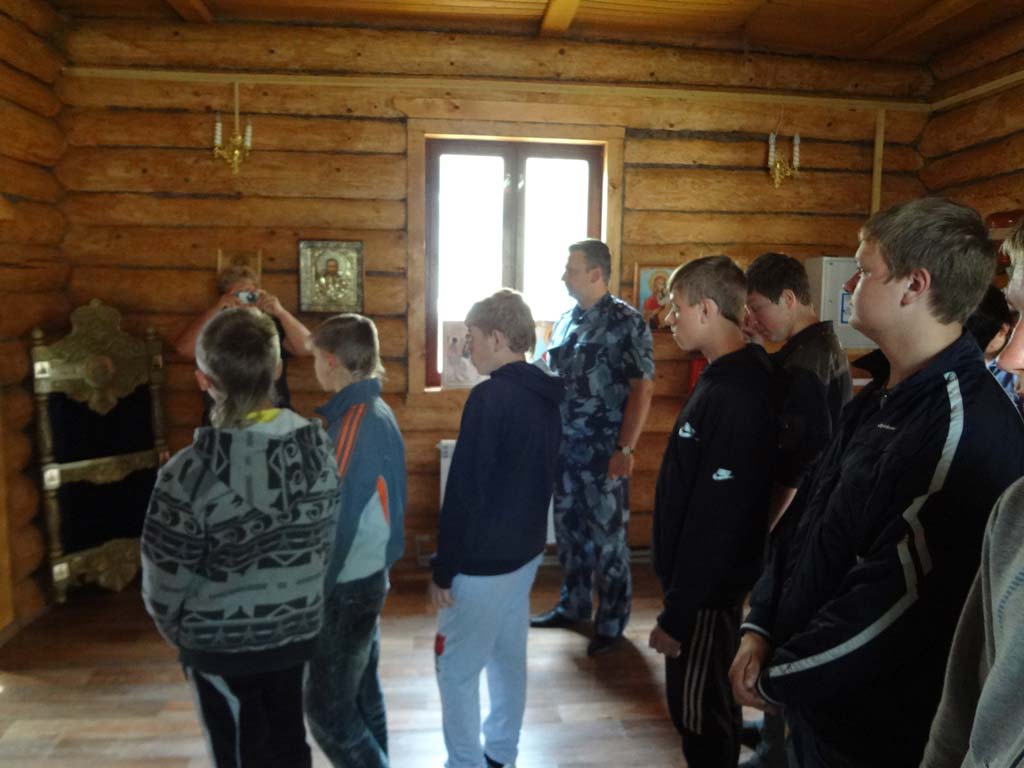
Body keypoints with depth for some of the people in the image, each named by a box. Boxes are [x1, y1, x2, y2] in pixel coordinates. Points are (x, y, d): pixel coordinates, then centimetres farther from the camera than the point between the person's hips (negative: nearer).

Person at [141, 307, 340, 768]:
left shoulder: (191, 473, -25)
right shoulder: (318, 447, -10)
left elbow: (166, 582, -14)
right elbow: (327, 543, 1)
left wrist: (182, 634, 7)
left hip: (223, 645, -4)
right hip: (298, 631, 4)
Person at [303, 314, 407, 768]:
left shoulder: (357, 424, -25)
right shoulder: (372, 411, 5)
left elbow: (340, 521, -24)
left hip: (348, 585, -9)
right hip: (367, 576, 9)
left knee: (325, 707, 4)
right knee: (361, 690, 20)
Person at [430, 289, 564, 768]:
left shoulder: (490, 397, -21)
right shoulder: (546, 397, 5)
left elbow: (463, 490, -21)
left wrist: (443, 569, -14)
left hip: (482, 559, -9)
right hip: (525, 549, 9)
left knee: (457, 668, 6)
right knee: (508, 657, 19)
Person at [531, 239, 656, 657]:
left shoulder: (626, 322, -9)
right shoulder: (565, 321, 10)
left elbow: (643, 388, -12)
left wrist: (625, 448, -17)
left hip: (603, 451, -6)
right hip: (564, 447, 7)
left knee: (607, 535, 4)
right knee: (568, 527, 16)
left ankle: (612, 620, 20)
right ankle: (572, 605, 33)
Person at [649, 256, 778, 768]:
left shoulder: (734, 395, -25)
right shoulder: (728, 378, 7)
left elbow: (716, 519, -27)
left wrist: (677, 614, -20)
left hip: (708, 588, -9)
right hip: (702, 579, 9)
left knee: (697, 709, 8)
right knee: (710, 703, 23)